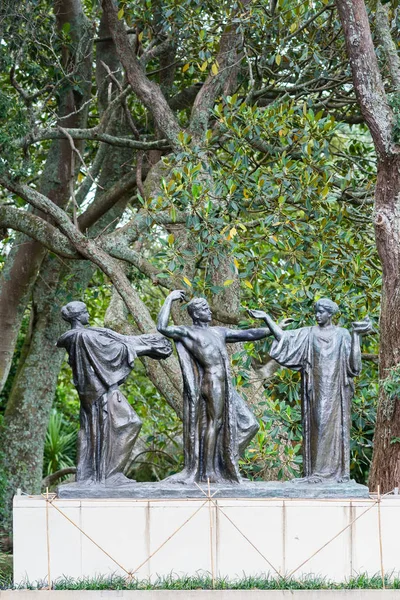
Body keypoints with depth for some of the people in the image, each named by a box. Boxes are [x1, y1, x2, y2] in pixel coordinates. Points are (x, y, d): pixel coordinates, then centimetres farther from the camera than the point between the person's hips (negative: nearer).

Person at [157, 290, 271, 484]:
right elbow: (162, 327, -12)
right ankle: (208, 472, -3)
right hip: (211, 381, -8)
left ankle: (223, 458, 12)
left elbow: (248, 334, 26)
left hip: (226, 386, 8)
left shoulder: (219, 332, 24)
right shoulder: (187, 332, 3)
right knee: (214, 422, -7)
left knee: (248, 424, 6)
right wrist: (169, 300, -5)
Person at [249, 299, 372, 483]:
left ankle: (338, 470, 1)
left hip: (335, 389, 0)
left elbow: (353, 358, -7)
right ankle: (316, 471, -3)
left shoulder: (342, 334, 5)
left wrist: (356, 335, -16)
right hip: (316, 388, 0)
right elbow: (283, 336, -2)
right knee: (317, 426, -3)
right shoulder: (308, 333, 6)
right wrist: (266, 318, -9)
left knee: (335, 425, -2)